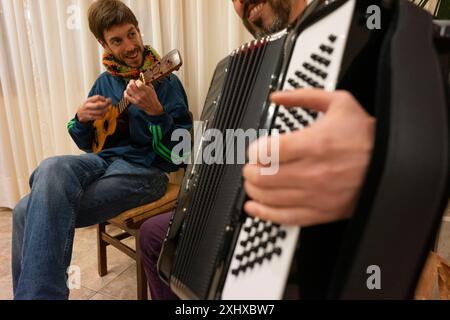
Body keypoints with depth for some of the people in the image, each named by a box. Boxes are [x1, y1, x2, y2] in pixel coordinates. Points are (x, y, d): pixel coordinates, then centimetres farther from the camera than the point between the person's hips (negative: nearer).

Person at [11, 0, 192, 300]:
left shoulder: (165, 81, -1)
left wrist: (156, 112, -26)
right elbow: (86, 143, 21)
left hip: (144, 168, -5)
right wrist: (82, 118, -2)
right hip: (103, 160, 6)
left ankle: (37, 291, -7)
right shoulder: (105, 81, 14)